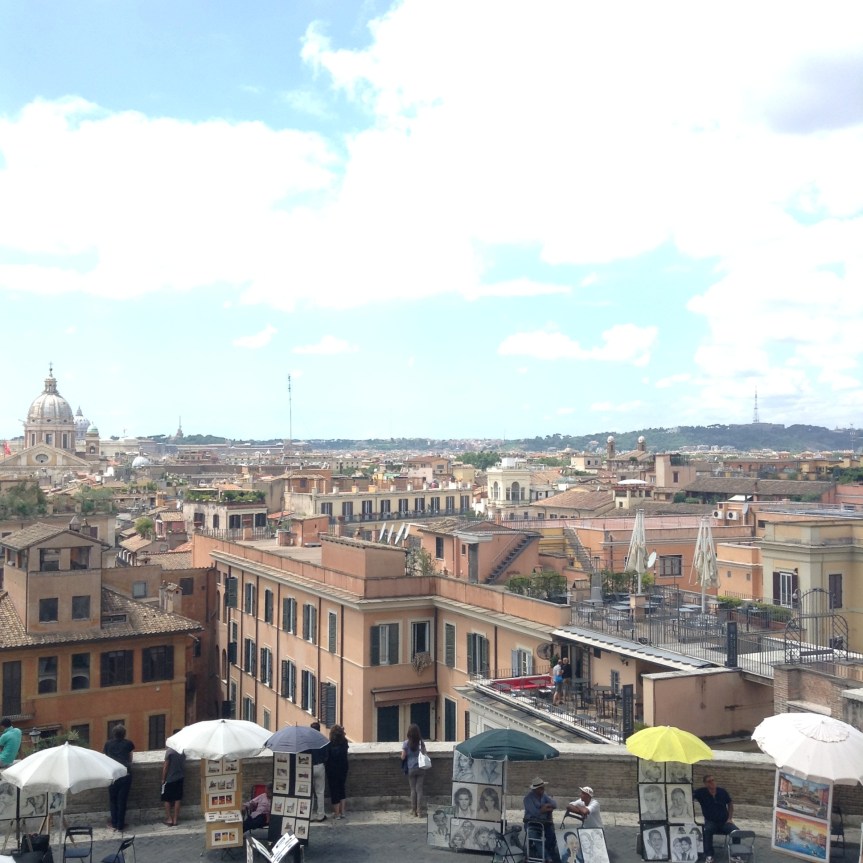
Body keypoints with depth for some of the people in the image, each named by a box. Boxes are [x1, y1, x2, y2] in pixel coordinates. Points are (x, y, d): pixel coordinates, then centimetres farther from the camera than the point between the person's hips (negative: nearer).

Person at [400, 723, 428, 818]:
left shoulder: (406, 743, -11)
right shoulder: (421, 742, -4)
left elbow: (403, 757, -7)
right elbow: (424, 754, 1)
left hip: (411, 769, -1)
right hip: (421, 768, 1)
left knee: (413, 789, 10)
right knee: (419, 789, 5)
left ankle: (414, 810, 16)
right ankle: (420, 811, 5)